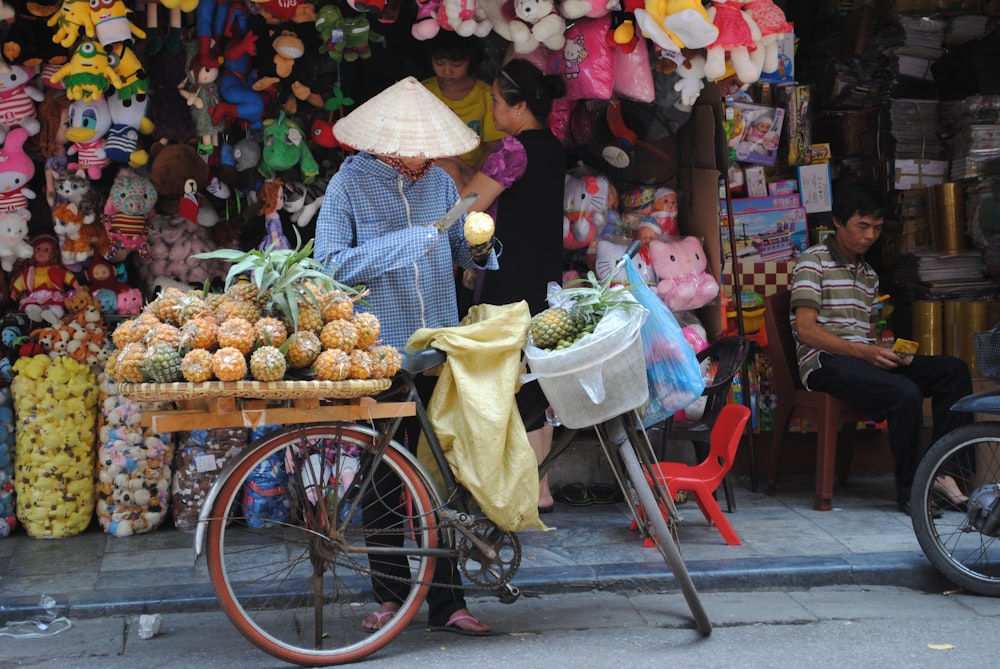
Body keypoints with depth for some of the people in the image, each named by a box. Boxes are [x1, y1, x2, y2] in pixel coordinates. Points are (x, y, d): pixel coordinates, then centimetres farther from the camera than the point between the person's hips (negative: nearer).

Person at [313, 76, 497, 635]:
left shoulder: (440, 182, 10)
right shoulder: (350, 184, -3)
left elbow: (458, 252, 16)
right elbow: (330, 264, -12)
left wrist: (478, 248, -7)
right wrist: (402, 245, -18)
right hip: (376, 349, -3)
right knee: (383, 473, 5)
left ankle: (447, 600, 9)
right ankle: (391, 595, 18)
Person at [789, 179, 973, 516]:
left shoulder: (868, 273, 24)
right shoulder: (813, 262, -1)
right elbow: (805, 329, -12)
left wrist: (887, 351, -2)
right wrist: (864, 352, -21)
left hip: (864, 357, 8)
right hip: (825, 362, -8)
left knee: (954, 369, -11)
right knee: (905, 393, -32)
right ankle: (910, 490, -16)